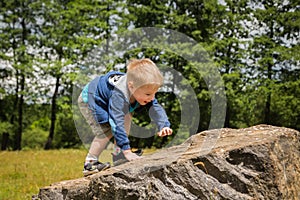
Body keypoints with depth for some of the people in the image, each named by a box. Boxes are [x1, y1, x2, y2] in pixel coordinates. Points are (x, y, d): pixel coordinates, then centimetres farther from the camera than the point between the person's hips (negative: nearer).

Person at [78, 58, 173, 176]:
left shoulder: (143, 90, -20)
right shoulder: (119, 95, -44)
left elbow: (155, 108, -13)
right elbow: (117, 123, -44)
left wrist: (164, 125, -31)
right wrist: (126, 150, -44)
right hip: (88, 101, -8)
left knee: (127, 115, -2)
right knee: (107, 131, -20)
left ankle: (118, 155, 4)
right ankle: (89, 164, -11)